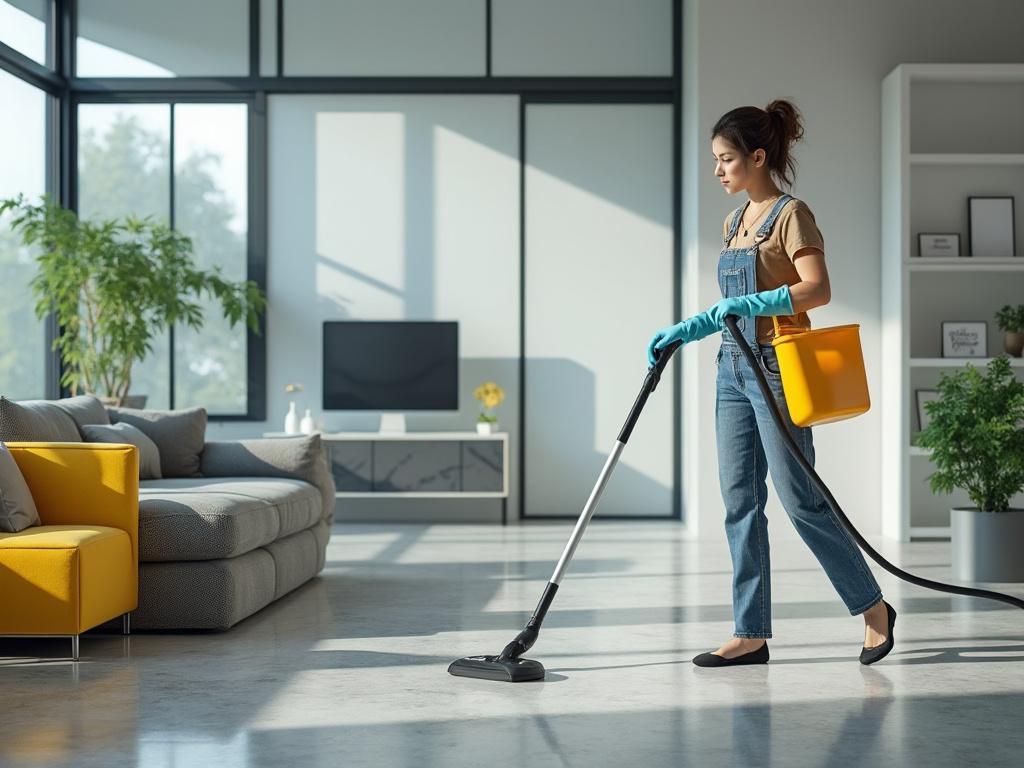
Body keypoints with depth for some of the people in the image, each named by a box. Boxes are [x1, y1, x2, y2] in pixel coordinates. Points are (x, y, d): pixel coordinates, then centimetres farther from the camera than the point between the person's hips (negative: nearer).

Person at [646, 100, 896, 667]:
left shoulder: (791, 215, -9)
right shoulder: (735, 222, 15)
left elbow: (817, 289, -22)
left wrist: (747, 304, -30)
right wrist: (685, 331, 13)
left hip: (777, 368, -8)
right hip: (733, 367, 8)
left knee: (800, 500, -5)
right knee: (740, 502, 5)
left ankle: (873, 608, 11)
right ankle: (751, 633, 10)